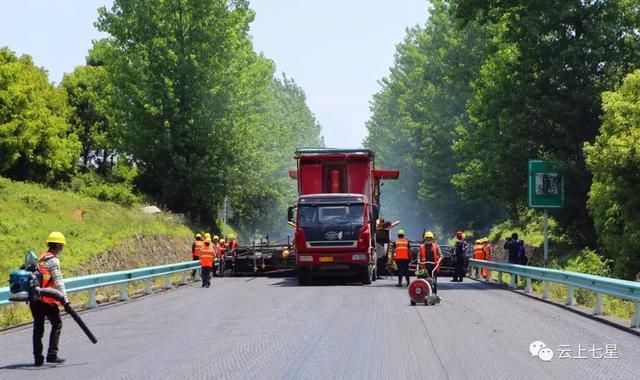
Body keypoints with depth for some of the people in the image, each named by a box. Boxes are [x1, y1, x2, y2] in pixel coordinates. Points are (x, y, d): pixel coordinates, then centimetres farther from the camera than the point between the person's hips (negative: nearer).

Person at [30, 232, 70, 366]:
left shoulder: (39, 258, 14)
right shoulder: (53, 261, -10)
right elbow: (58, 281, -18)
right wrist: (65, 299, -22)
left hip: (34, 298, 7)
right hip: (47, 300, -7)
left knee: (38, 327, 12)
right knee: (57, 324, 5)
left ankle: (38, 357, 12)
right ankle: (52, 355, -1)